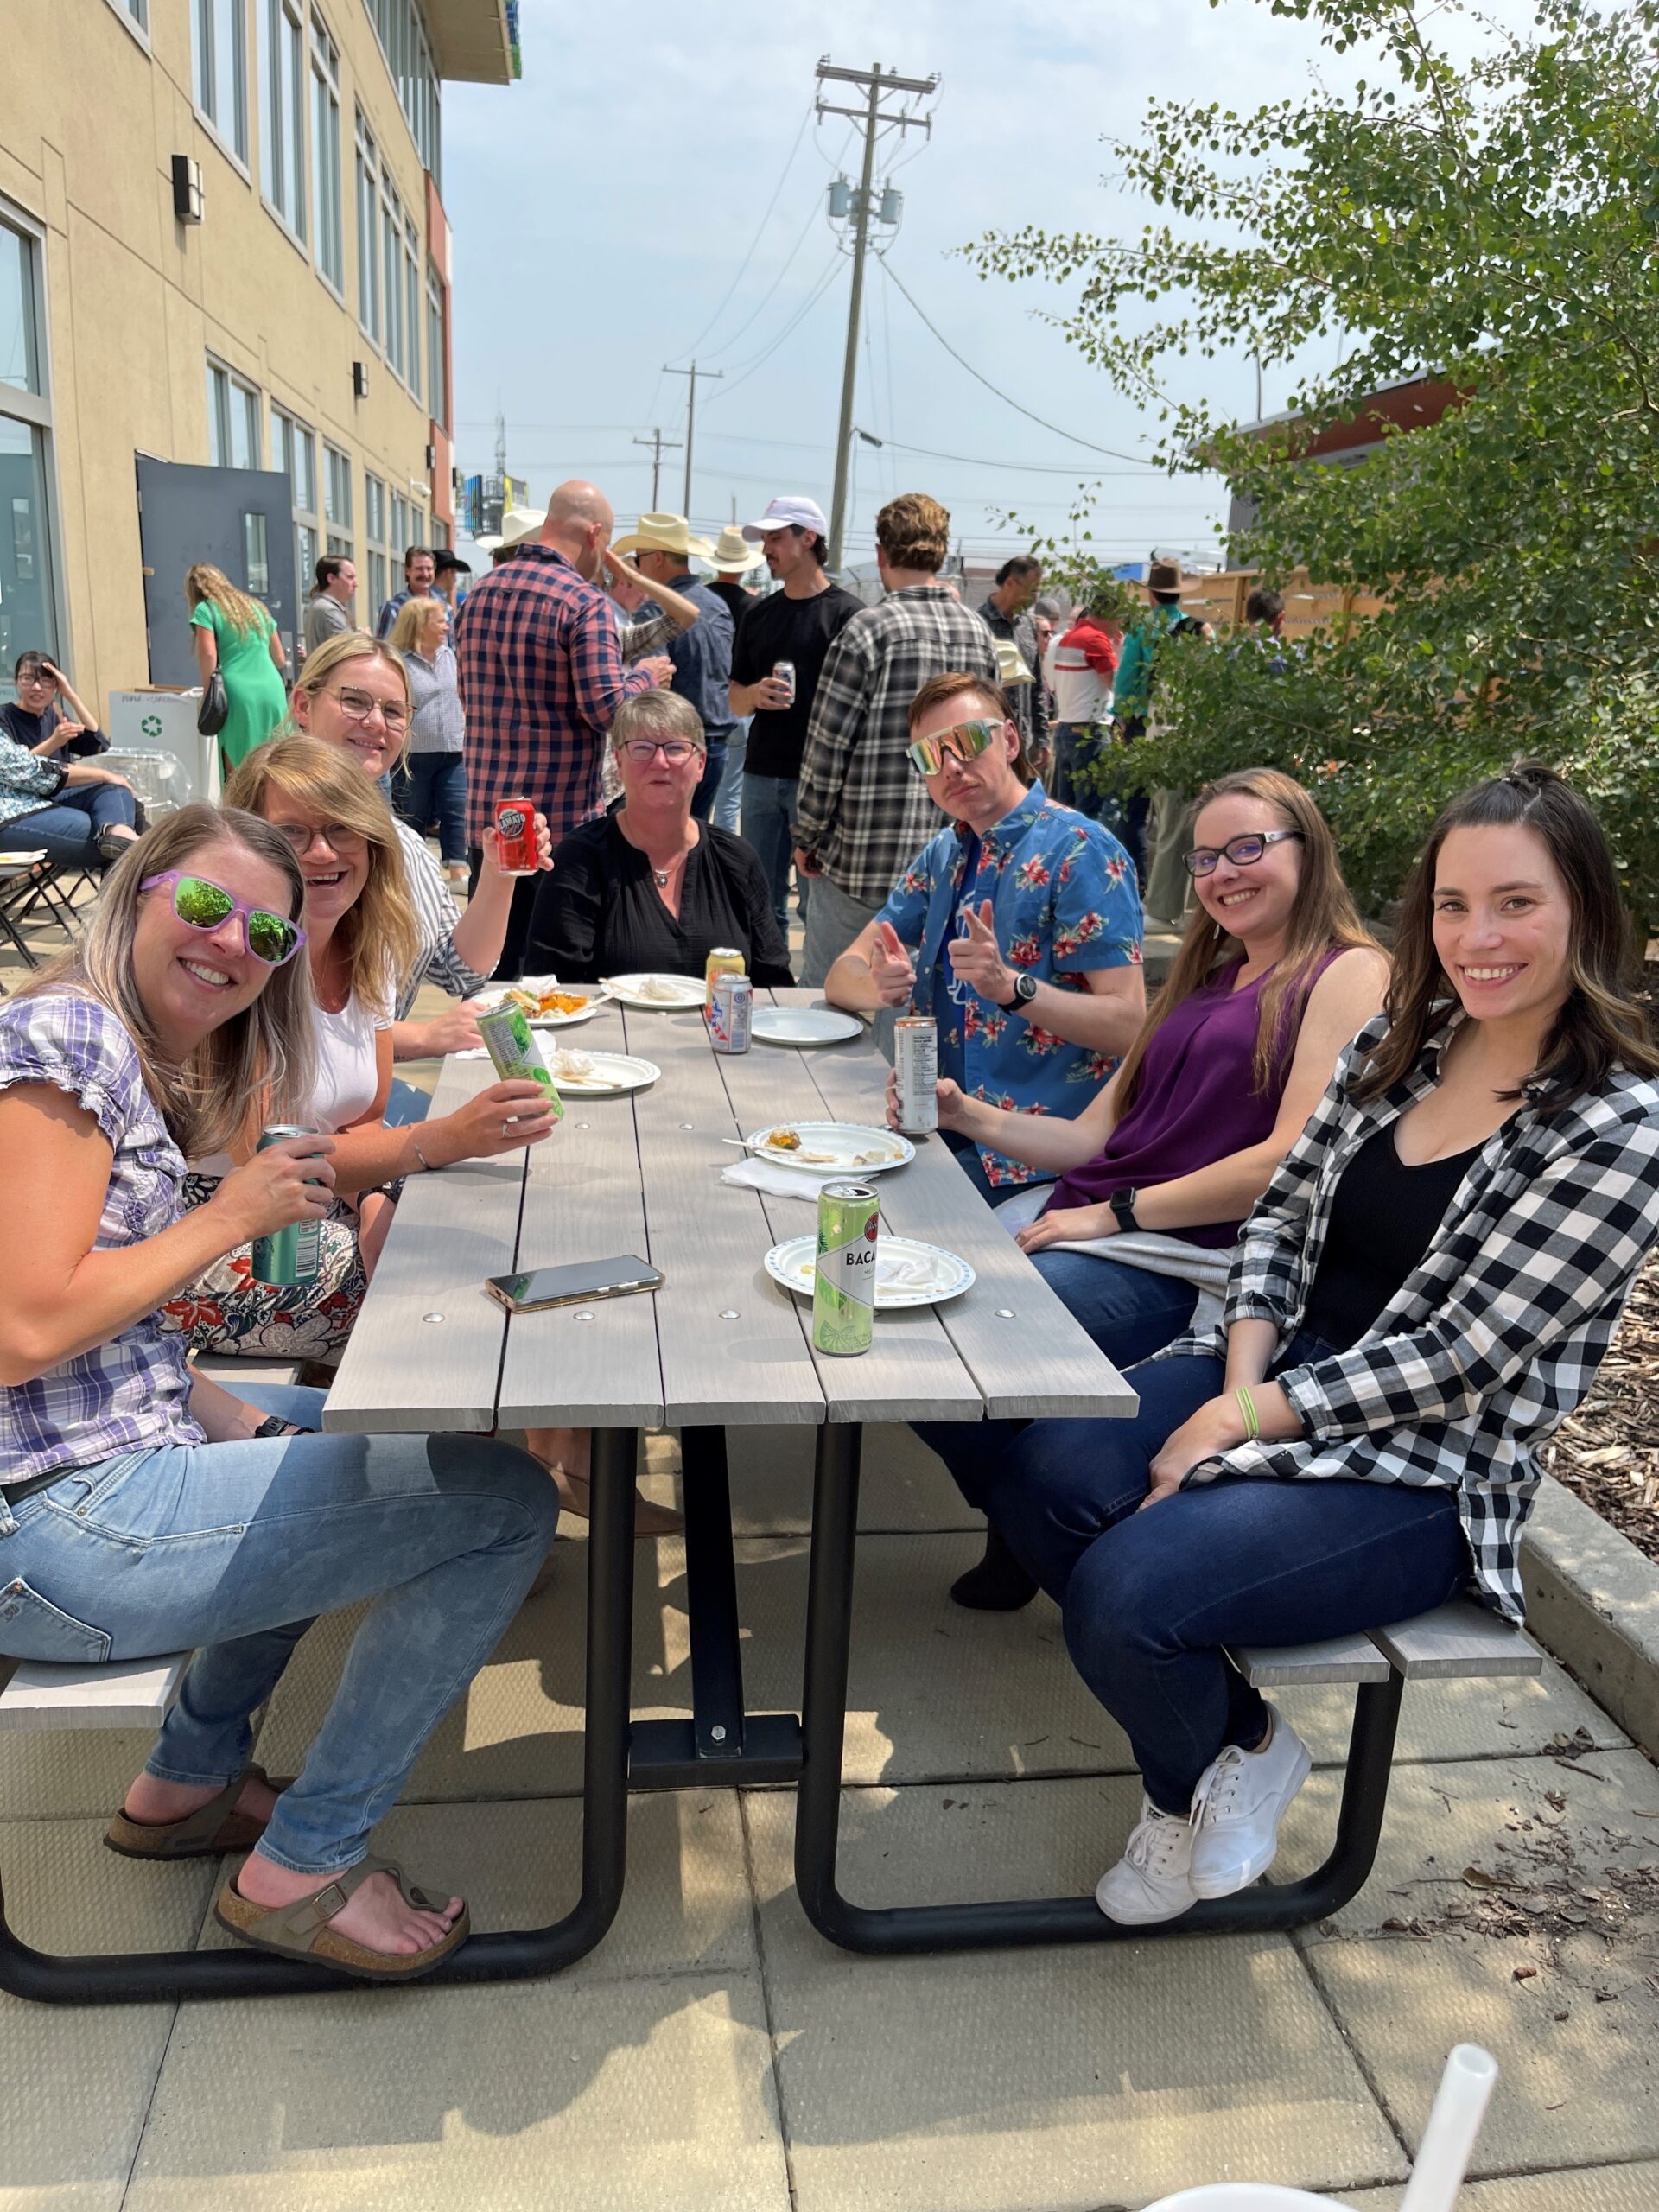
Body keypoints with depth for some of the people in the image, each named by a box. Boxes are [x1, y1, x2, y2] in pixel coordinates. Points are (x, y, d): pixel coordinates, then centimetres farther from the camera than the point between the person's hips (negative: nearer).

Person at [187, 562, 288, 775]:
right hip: (274, 691, 5)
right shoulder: (256, 606, 22)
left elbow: (208, 654, -10)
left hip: (239, 694, -5)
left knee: (238, 771, -3)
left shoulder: (205, 610, 4)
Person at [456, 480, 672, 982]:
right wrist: (645, 676, -1)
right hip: (563, 819, -6)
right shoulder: (586, 602, -13)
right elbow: (605, 708, -19)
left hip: (487, 816, 6)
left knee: (491, 968, 14)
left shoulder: (478, 594, 10)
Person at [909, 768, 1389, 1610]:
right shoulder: (1205, 980, 24)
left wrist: (1116, 1212, -14)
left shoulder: (1348, 973, -2)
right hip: (1086, 1220, 8)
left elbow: (1293, 1161, -15)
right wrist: (970, 1116, 1)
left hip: (1186, 1265, -8)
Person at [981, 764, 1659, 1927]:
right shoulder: (1397, 1042, 5)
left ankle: (1209, 1771, 13)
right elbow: (1283, 1218, 7)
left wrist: (1239, 1421, -17)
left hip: (1430, 1474, -6)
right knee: (1039, 1479, -17)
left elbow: (1459, 1358, -18)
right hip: (1276, 1373, 7)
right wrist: (1238, 1380, -9)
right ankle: (1237, 1734, 7)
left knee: (1123, 1592, -24)